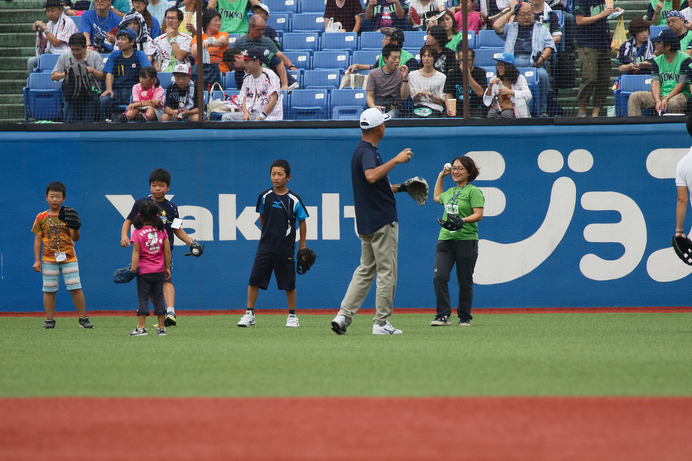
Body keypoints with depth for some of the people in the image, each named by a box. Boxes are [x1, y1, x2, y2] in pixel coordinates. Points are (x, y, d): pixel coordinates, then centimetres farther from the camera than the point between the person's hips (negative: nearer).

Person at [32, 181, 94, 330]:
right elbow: (37, 240, 6)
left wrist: (75, 229, -23)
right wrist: (37, 260, 1)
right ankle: (50, 320, 9)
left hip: (68, 258, 0)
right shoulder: (41, 218, 4)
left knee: (76, 288, -5)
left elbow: (76, 238, -1)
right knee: (49, 290, 0)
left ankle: (83, 318, 3)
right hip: (49, 259, 0)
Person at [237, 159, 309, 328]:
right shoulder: (265, 196, -1)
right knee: (254, 280, -3)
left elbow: (302, 222, 3)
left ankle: (292, 315, 21)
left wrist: (302, 245, 5)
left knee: (289, 284, 4)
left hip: (286, 249, -2)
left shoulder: (294, 200, -7)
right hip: (265, 247, 2)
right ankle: (249, 314, 6)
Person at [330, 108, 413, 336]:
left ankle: (343, 315, 1)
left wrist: (398, 188, 28)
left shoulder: (361, 150, 16)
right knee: (387, 272, -2)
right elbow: (371, 176, -38)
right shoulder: (368, 152, -16)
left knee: (365, 270, 11)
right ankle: (381, 323, 0)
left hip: (367, 223, 10)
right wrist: (396, 160, -35)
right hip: (383, 222, -10)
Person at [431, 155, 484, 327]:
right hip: (445, 240, 6)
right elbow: (437, 197, 41)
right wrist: (441, 176, 37)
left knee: (465, 281, 1)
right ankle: (443, 316, -8)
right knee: (439, 277, -10)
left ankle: (464, 317, 12)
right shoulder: (450, 192, 19)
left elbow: (478, 215, -11)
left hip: (466, 240, -6)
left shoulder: (474, 191, -3)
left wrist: (462, 221, -25)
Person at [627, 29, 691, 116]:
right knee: (634, 97, -10)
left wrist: (666, 100, -19)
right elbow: (655, 82, 1)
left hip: (680, 94, -6)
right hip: (661, 95, 6)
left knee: (673, 103, -41)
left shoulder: (684, 59, -5)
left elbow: (682, 84, -10)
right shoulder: (657, 60, 12)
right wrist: (658, 101, -18)